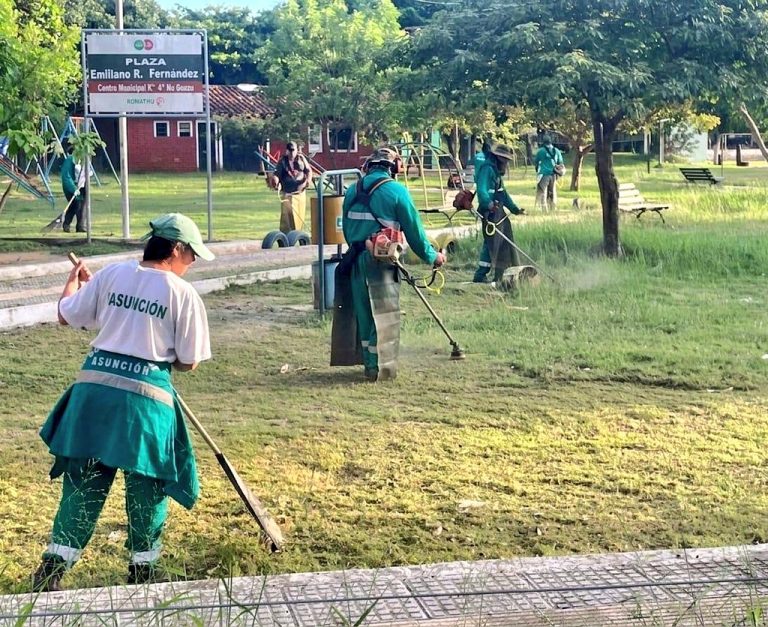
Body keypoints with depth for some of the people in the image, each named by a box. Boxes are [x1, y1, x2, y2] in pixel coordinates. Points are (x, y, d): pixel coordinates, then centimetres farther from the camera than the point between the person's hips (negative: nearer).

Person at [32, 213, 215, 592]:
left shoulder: (112, 274, 5)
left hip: (94, 383, 4)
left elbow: (66, 316, 12)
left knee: (82, 481, 11)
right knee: (147, 486, 12)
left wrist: (74, 280, 31)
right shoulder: (184, 294, -3)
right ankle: (142, 569, 20)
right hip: (146, 394, -3)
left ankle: (52, 569, 11)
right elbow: (188, 362, 0)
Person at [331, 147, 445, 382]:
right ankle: (381, 368, 4)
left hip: (355, 260, 5)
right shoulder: (396, 191, -8)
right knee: (384, 314, 2)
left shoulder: (352, 191, 8)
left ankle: (369, 362, 21)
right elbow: (413, 229, -3)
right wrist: (431, 256, 9)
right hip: (381, 260, -5)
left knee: (363, 312, 14)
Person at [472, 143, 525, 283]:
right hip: (490, 213, -10)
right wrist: (489, 203, -46)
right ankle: (480, 275, -5)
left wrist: (515, 209, 28)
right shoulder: (487, 169, -13)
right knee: (491, 244, -10)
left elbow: (503, 193, 28)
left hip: (498, 212, 10)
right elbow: (482, 191, -28)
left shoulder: (496, 171, 19)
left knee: (505, 244, 13)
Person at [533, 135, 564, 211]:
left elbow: (535, 162, 7)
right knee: (552, 194, 12)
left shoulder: (541, 151, -4)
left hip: (543, 175, -4)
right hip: (553, 175, 4)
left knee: (543, 194, -1)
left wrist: (537, 168, 26)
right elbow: (561, 164, 10)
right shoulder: (557, 151, 7)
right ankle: (553, 210, 12)